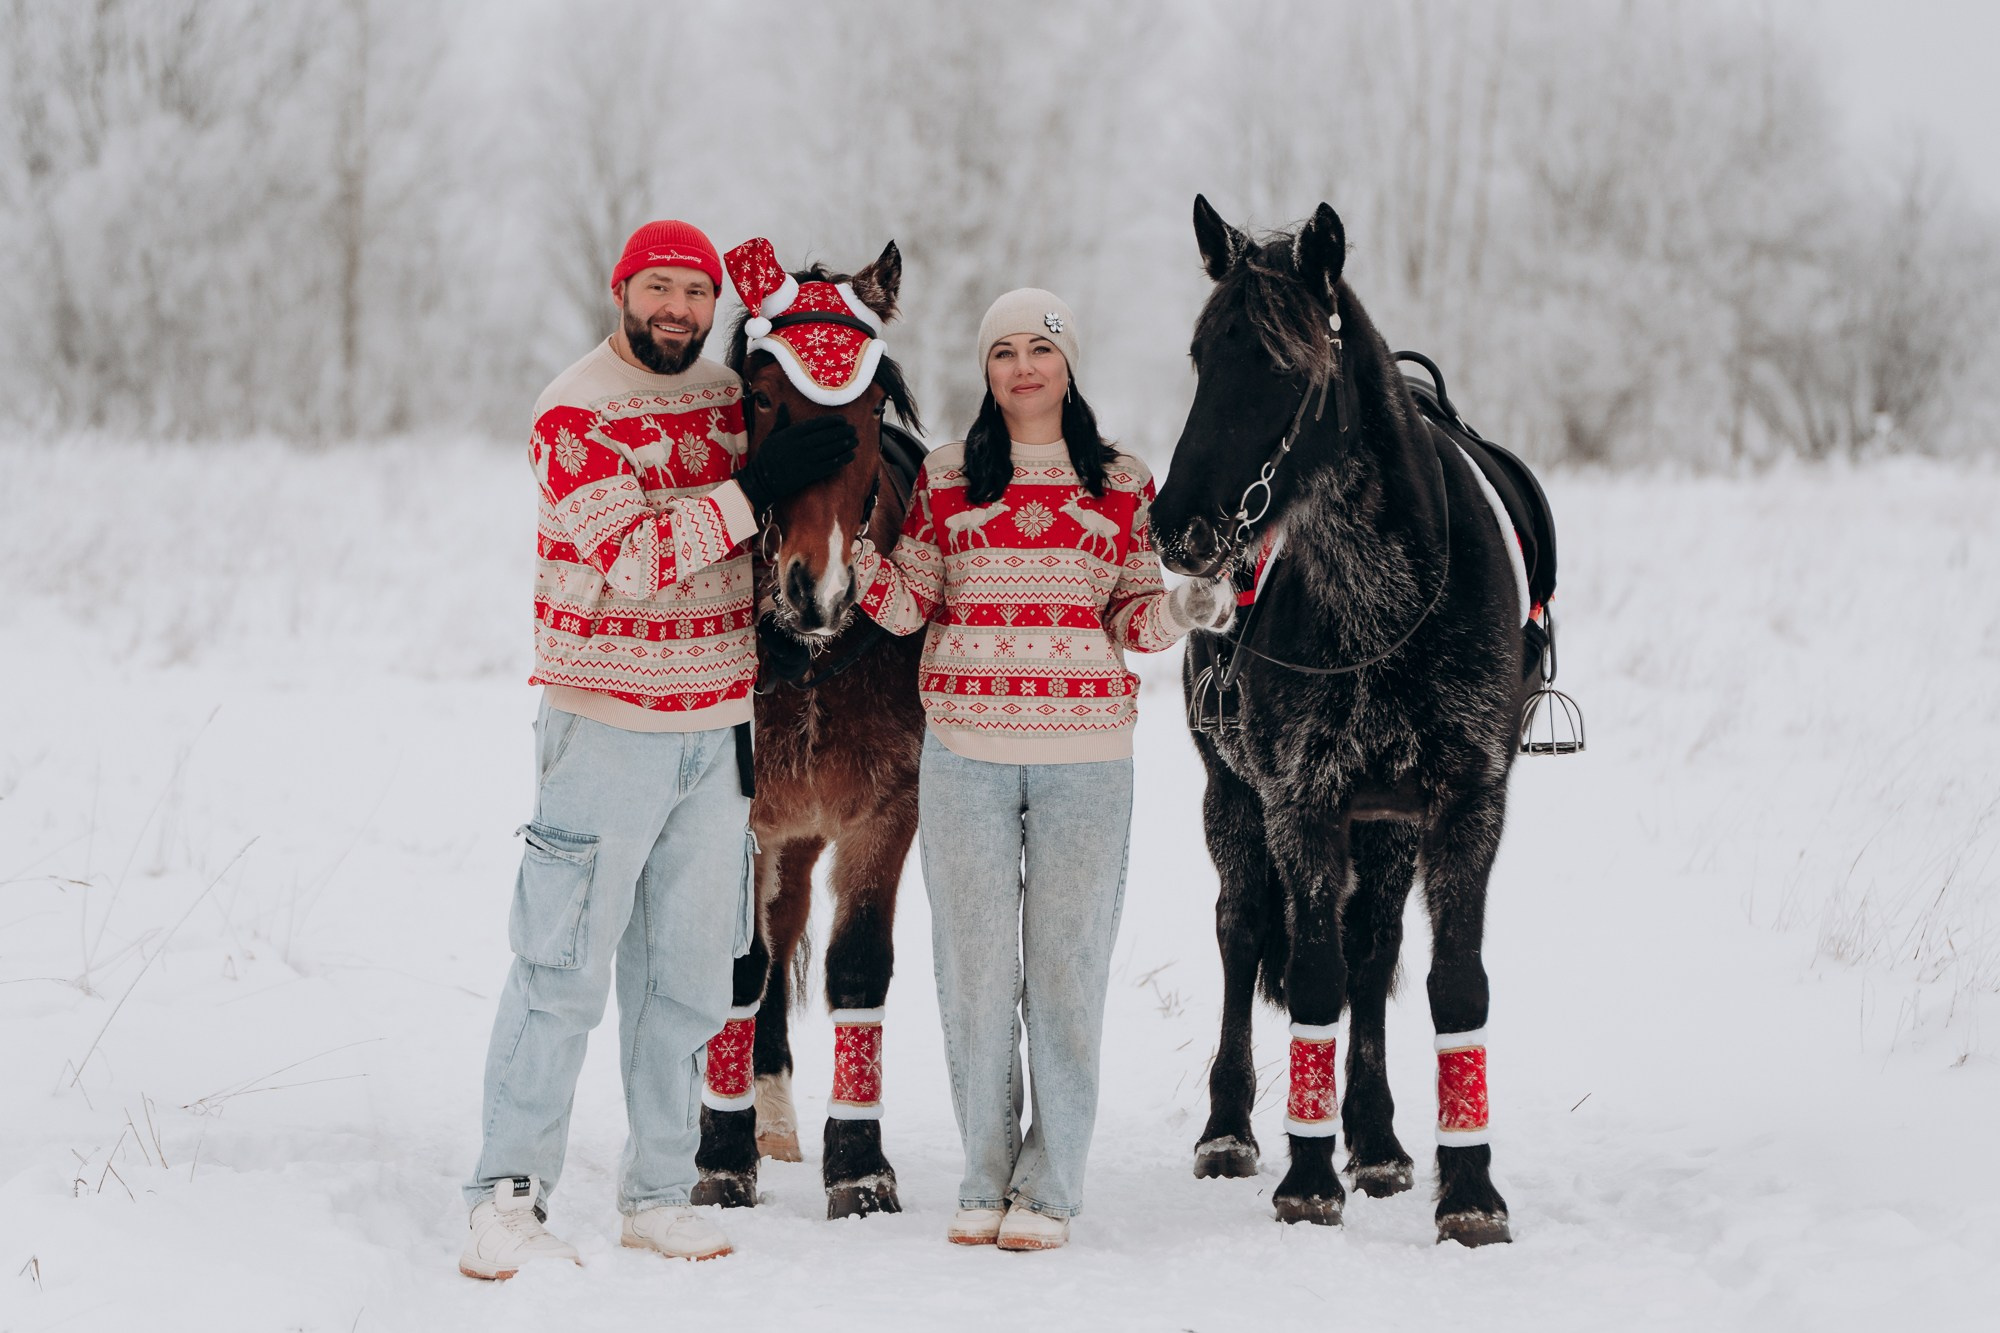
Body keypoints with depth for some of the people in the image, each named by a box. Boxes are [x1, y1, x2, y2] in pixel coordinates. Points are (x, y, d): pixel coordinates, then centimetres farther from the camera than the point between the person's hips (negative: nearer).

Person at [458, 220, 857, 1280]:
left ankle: (660, 1191, 17)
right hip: (605, 727, -6)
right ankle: (509, 1194, -2)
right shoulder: (574, 414, -10)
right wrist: (762, 483, -24)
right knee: (563, 967, -6)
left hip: (717, 731, 6)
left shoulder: (731, 398, 10)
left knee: (686, 974, 10)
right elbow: (635, 556, -21)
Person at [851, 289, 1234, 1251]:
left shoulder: (1122, 485, 6)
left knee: (1067, 964, 3)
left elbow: (1133, 618, 8)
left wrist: (1184, 610, -12)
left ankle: (1050, 1186, 11)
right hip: (966, 749, 1)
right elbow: (908, 605, 5)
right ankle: (985, 1178, 16)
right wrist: (850, 550, -12)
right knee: (973, 963, 4)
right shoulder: (946, 480, 7)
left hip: (1085, 754, 0)